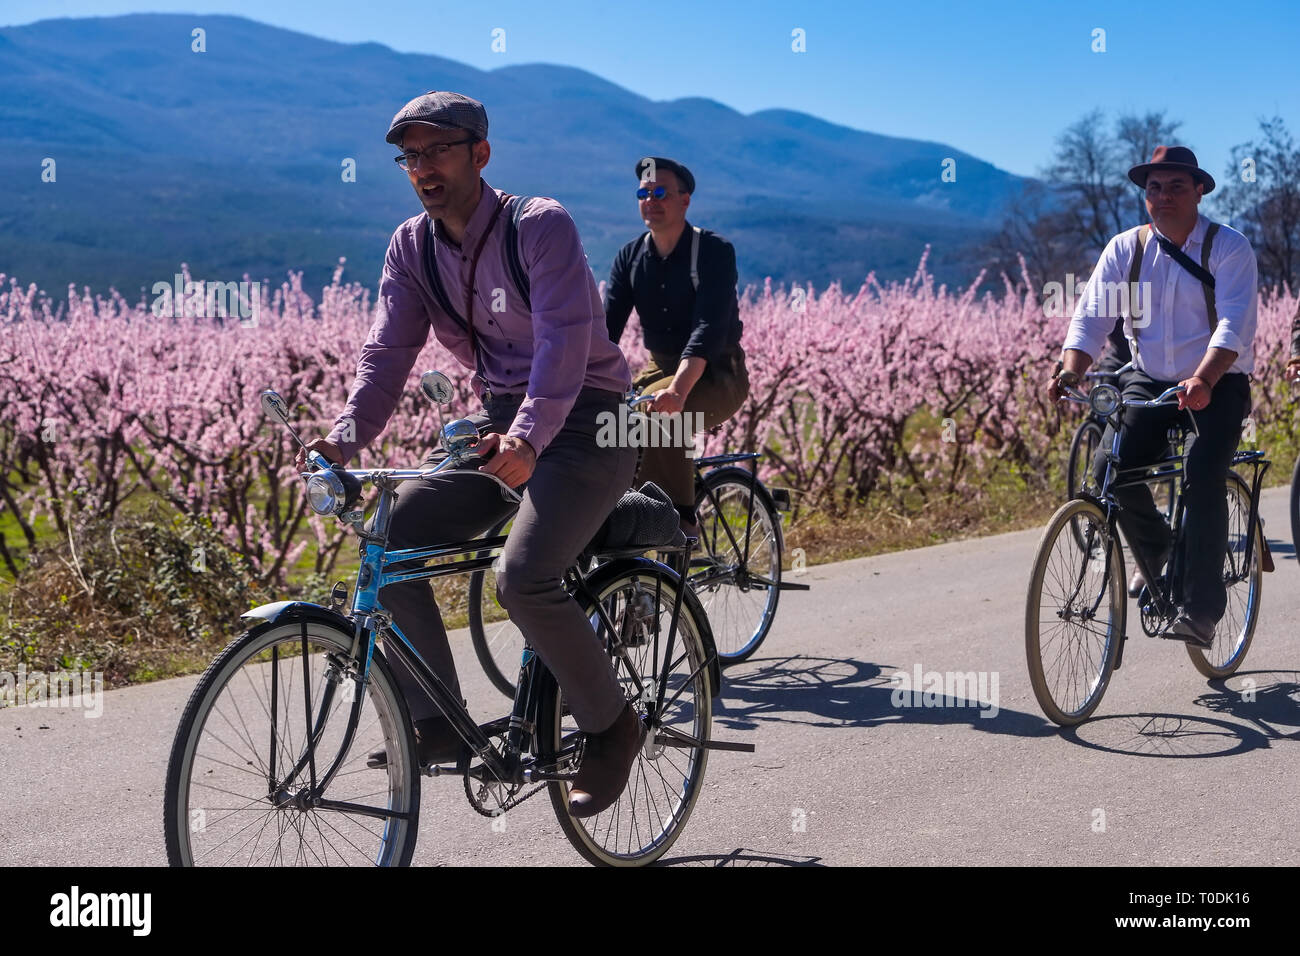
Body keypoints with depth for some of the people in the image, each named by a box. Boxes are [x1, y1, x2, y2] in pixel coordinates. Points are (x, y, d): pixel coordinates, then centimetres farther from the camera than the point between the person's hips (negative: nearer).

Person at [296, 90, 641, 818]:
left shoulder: (541, 226, -15)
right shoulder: (412, 247, 4)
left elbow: (564, 336, -29)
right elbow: (389, 353, -3)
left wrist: (528, 437, -45)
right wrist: (347, 438, -22)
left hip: (584, 423, -7)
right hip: (498, 422, 7)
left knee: (525, 578, -27)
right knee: (390, 539, -13)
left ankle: (613, 725, -4)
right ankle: (438, 724, -3)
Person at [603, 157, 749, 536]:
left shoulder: (714, 251, -14)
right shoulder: (631, 257, 2)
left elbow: (709, 329, -28)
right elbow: (606, 326, -7)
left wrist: (677, 389, -45)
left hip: (717, 375, -5)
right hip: (661, 367, 6)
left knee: (660, 412, -36)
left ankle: (682, 519, -22)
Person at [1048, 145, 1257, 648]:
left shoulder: (1230, 247, -9)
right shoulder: (1124, 249, 2)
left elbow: (1235, 324, -22)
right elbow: (1090, 314, -5)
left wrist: (1202, 381, -39)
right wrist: (1070, 370, -25)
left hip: (1217, 386, -3)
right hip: (1149, 381, 3)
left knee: (1203, 478, -25)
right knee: (1109, 467, -18)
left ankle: (1201, 611, -19)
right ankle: (1154, 550, 13)